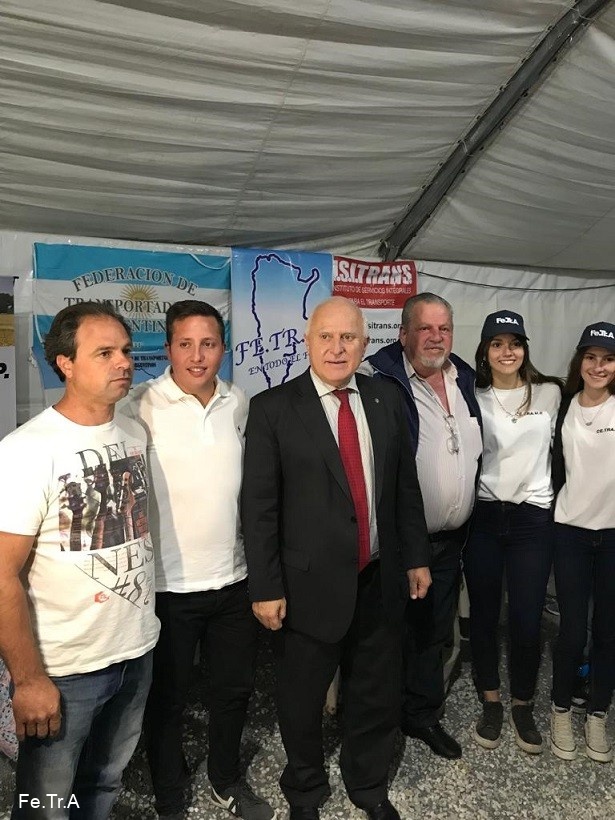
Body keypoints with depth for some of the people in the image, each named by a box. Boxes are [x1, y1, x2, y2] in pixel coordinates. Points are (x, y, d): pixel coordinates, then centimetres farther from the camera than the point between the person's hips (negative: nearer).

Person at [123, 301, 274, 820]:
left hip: (234, 577, 5)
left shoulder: (240, 404, 2)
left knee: (235, 688, 21)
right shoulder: (142, 408, -14)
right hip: (168, 584, -4)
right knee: (168, 699, 16)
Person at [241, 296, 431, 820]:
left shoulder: (386, 400, 2)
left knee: (378, 695, 21)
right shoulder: (273, 408, -10)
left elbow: (406, 486, 8)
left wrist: (416, 557, 10)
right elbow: (259, 506, -10)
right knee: (302, 702, 17)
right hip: (310, 584, -3)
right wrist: (265, 587, -10)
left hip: (381, 580, 4)